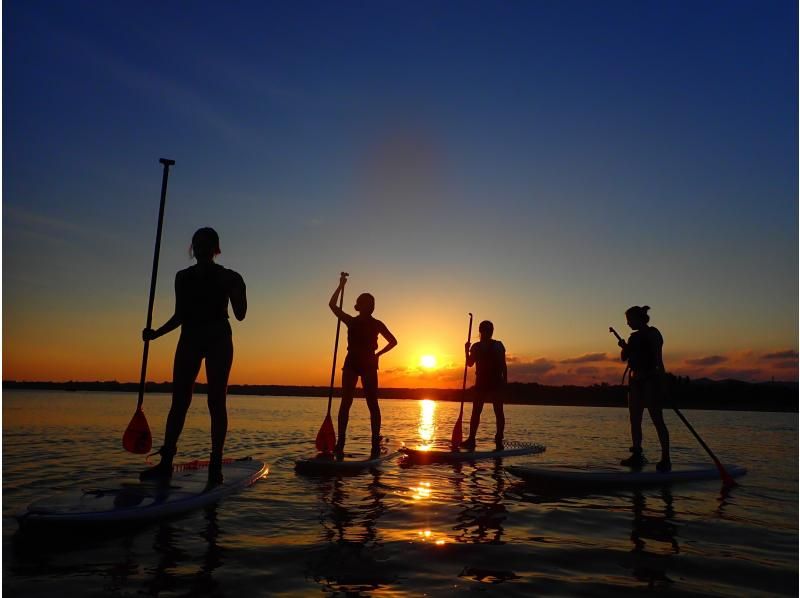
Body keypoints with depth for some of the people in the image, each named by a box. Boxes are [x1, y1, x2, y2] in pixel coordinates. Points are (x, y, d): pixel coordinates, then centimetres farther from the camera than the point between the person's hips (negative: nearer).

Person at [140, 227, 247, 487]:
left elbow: (240, 315, -4)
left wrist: (238, 291, -21)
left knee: (216, 402, -4)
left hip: (218, 340, -3)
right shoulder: (183, 277, 12)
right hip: (189, 339, 4)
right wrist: (156, 333, 3)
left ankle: (215, 465, 0)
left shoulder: (228, 277, 2)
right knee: (179, 400, 0)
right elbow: (180, 316, 15)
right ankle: (165, 462, 4)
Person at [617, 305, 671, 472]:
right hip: (636, 381, 8)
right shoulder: (634, 337, 15)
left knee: (657, 420, -9)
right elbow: (624, 357, 15)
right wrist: (624, 346, -2)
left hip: (650, 380, -8)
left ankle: (665, 459, -6)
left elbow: (658, 359, -13)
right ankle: (637, 455, 14)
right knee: (635, 420, 8)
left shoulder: (652, 333, -6)